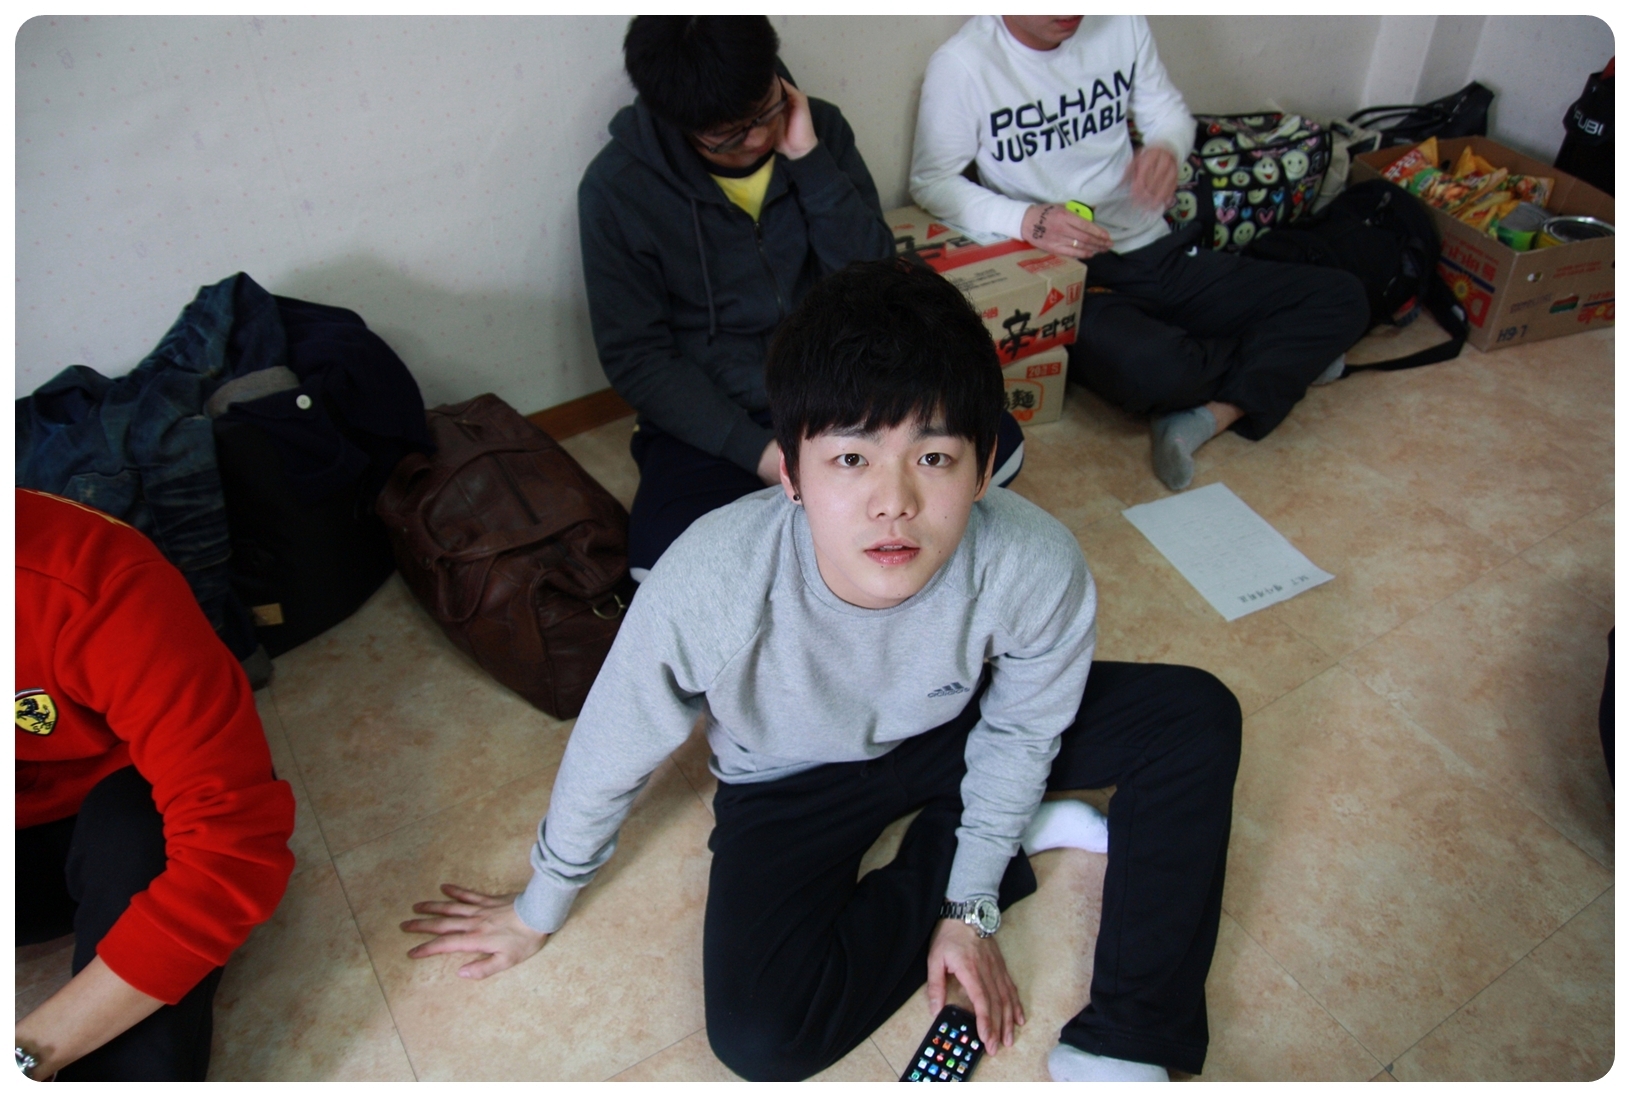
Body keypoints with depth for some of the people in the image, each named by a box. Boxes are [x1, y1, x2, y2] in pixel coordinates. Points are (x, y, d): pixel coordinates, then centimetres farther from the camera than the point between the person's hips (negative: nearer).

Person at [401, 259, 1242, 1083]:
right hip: (793, 778, -1)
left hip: (951, 729, 2)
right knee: (758, 1039, -18)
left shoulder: (1037, 568, -33)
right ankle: (1014, 832, 2)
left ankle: (1120, 1045, -4)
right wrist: (537, 910, 0)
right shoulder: (707, 584, -38)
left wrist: (971, 909, -2)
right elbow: (610, 755, -18)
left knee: (1197, 715, -13)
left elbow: (1019, 733, -10)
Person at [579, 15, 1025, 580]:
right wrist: (754, 450, -19)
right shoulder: (616, 188, -11)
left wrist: (810, 160, -20)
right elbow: (634, 356, -9)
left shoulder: (819, 127, -2)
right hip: (714, 413, -2)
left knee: (995, 445, -17)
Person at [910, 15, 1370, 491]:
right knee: (1153, 369, -36)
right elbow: (930, 181, -8)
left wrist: (1166, 148, -13)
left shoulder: (1122, 23, 3)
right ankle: (1287, 358, -2)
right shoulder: (961, 63, -10)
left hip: (1157, 252, 6)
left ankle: (1207, 418, -18)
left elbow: (1169, 112, 13)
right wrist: (1027, 219, -25)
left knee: (1342, 299, -5)